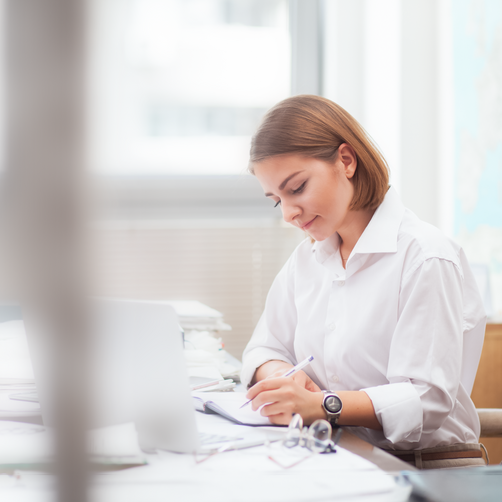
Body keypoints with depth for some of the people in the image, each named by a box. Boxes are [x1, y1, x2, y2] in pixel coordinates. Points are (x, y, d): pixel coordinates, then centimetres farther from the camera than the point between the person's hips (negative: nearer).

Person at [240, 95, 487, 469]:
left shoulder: (426, 259, -13)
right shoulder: (308, 256, 12)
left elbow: (426, 402, -18)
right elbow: (265, 349, 19)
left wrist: (321, 405, -30)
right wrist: (280, 375, -6)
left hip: (429, 469, -7)